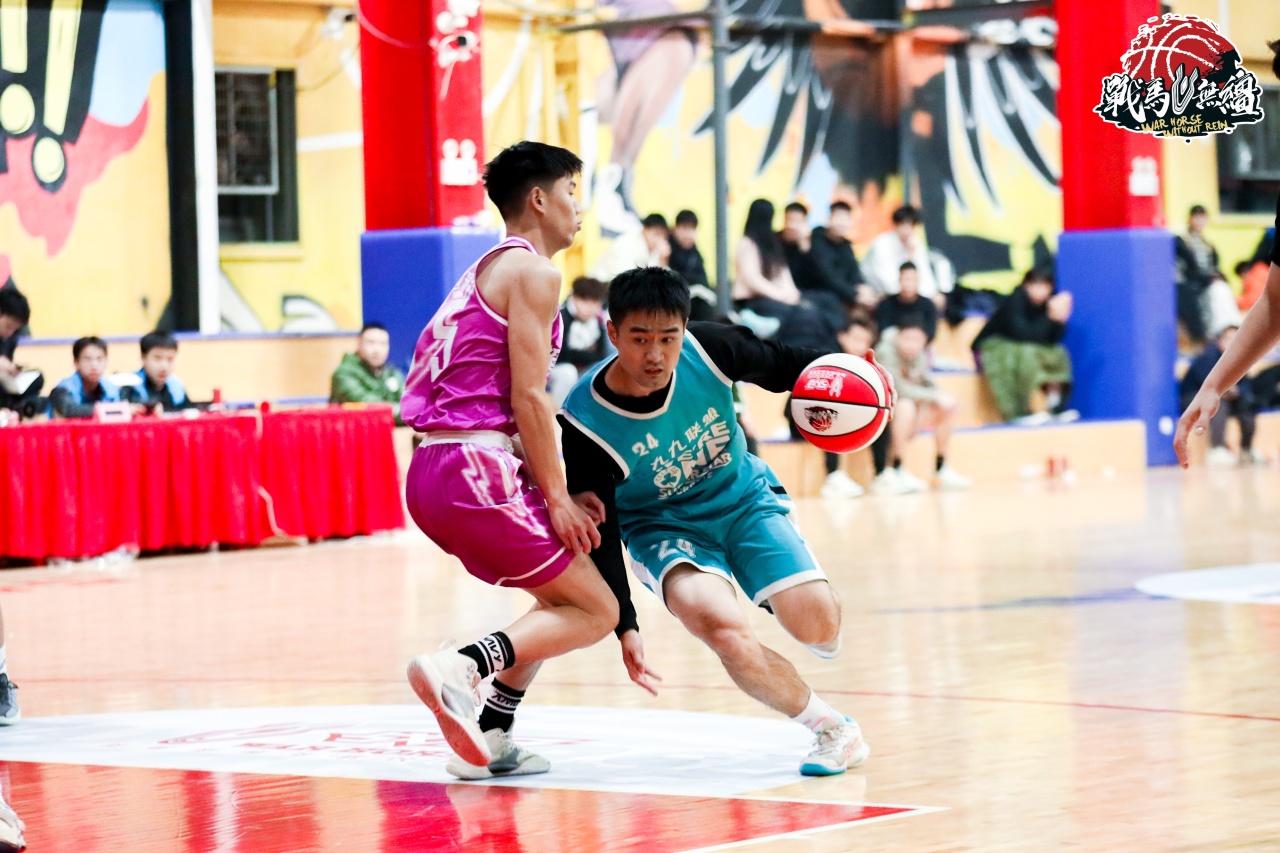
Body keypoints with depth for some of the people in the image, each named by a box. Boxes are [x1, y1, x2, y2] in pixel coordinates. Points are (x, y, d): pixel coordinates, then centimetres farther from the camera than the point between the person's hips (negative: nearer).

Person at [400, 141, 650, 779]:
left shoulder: (485, 272, 25)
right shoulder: (533, 271, -4)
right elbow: (528, 398, -12)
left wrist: (554, 492, 16)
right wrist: (556, 498, -8)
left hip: (431, 470, 9)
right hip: (475, 469, -9)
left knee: (564, 599, 23)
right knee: (596, 610, -4)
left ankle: (489, 740, 15)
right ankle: (459, 667, -25)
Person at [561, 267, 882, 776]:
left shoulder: (706, 349, -21)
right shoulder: (586, 423, -27)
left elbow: (781, 365, 0)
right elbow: (600, 537, -18)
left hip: (745, 499, 2)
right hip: (665, 528, -2)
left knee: (816, 623, -18)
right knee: (719, 623, -32)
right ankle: (832, 730, -11)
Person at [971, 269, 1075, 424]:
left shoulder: (1045, 302, -4)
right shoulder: (1015, 301, -22)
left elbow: (1052, 339, -8)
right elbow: (1021, 333, -34)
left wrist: (1059, 320, -25)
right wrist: (1051, 318, -35)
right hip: (992, 349, -7)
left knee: (1058, 355, -8)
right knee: (1026, 353, -34)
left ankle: (1055, 408, -10)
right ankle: (1021, 412, -28)